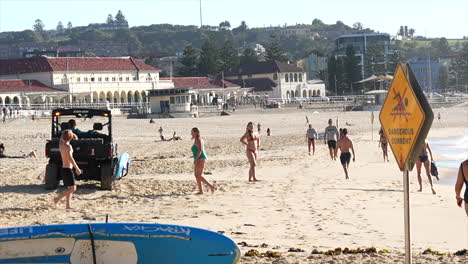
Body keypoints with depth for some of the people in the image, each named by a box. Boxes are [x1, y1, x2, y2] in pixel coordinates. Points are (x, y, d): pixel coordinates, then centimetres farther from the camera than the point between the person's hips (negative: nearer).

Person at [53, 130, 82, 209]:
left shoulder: (61, 144, 6)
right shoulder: (68, 146, -17)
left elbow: (62, 137, 30)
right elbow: (70, 158, -26)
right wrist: (77, 168, -26)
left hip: (64, 169, 9)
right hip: (68, 169, -9)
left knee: (70, 188, 13)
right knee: (73, 188, -6)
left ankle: (68, 205, 12)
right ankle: (58, 198, -8)